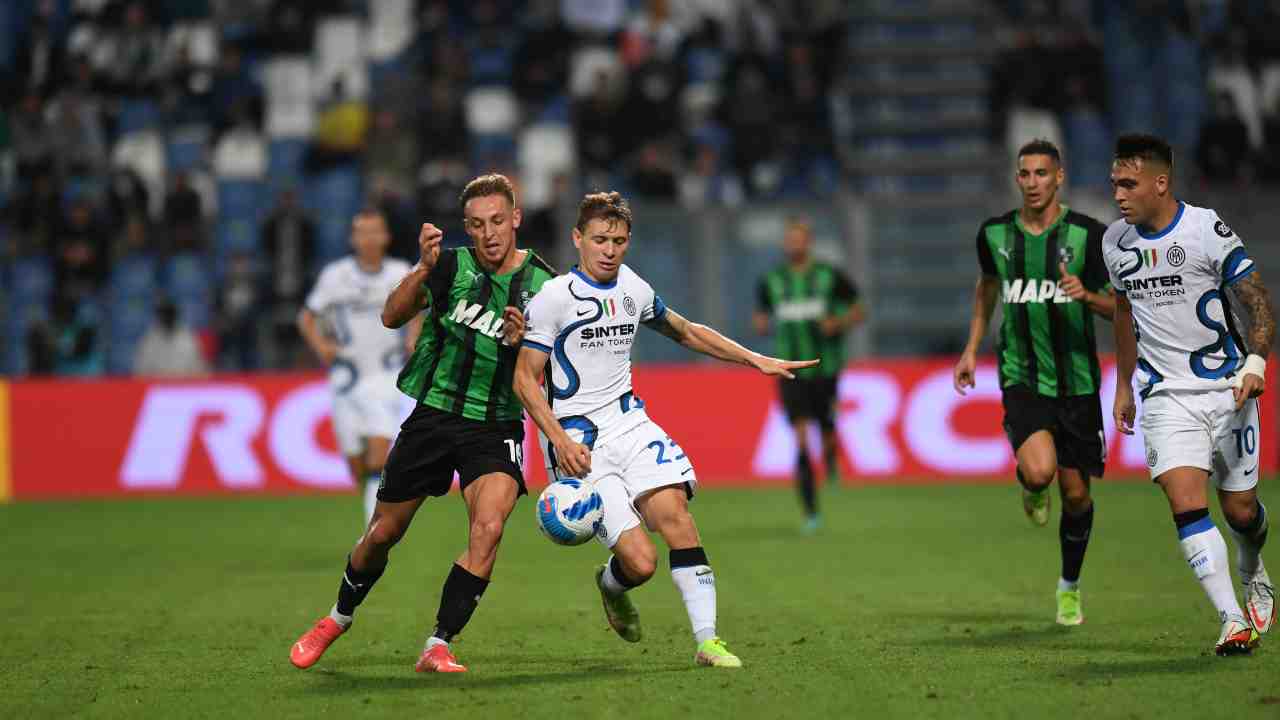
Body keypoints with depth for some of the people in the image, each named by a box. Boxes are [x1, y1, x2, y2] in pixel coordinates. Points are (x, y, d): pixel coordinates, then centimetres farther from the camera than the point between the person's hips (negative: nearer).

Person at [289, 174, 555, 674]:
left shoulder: (544, 285, -3)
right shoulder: (451, 266, -5)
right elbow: (392, 317, -17)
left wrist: (520, 343, -20)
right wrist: (424, 269, -33)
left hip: (494, 429, -1)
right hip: (432, 416, 1)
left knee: (489, 527, -24)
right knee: (383, 534, 10)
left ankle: (438, 646, -15)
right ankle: (337, 620, 36)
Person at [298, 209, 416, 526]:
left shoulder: (400, 274, 0)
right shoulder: (335, 275, -4)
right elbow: (306, 317, 5)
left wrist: (413, 337, 0)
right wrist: (320, 345, -13)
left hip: (385, 376, 0)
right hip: (348, 377, 0)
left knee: (379, 450, -16)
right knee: (356, 462, 4)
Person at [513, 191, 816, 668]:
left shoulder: (633, 290, 9)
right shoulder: (552, 298, -9)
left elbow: (685, 332, 26)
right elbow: (525, 380, -7)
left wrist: (756, 360, 22)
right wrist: (560, 440, -18)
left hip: (628, 421, 5)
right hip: (578, 441, -5)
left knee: (672, 508, -21)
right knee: (641, 561, -16)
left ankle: (707, 641, -17)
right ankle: (611, 586, 22)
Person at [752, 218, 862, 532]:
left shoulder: (830, 276, -1)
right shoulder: (771, 282, 5)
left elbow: (858, 312, 6)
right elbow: (762, 317, 17)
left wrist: (838, 322, -14)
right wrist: (761, 324, -7)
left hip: (825, 368, 0)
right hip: (791, 373, 0)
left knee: (827, 437, 3)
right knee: (801, 441, -12)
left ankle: (831, 459, 43)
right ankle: (811, 512, -10)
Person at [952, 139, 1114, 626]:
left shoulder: (1087, 235, -7)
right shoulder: (995, 234, 1)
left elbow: (1118, 307, -3)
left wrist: (1087, 294, -25)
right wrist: (972, 348, 17)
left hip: (1077, 380, 0)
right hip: (1021, 378, 0)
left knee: (1075, 492, 6)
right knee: (1038, 471, -25)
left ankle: (1070, 586, 29)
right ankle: (1031, 488, 14)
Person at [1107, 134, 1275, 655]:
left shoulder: (1207, 229, -12)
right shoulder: (1115, 242, 4)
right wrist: (1124, 386, 24)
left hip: (1227, 387, -3)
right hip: (1166, 397, 3)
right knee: (1186, 504, -16)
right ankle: (1232, 622, -16)